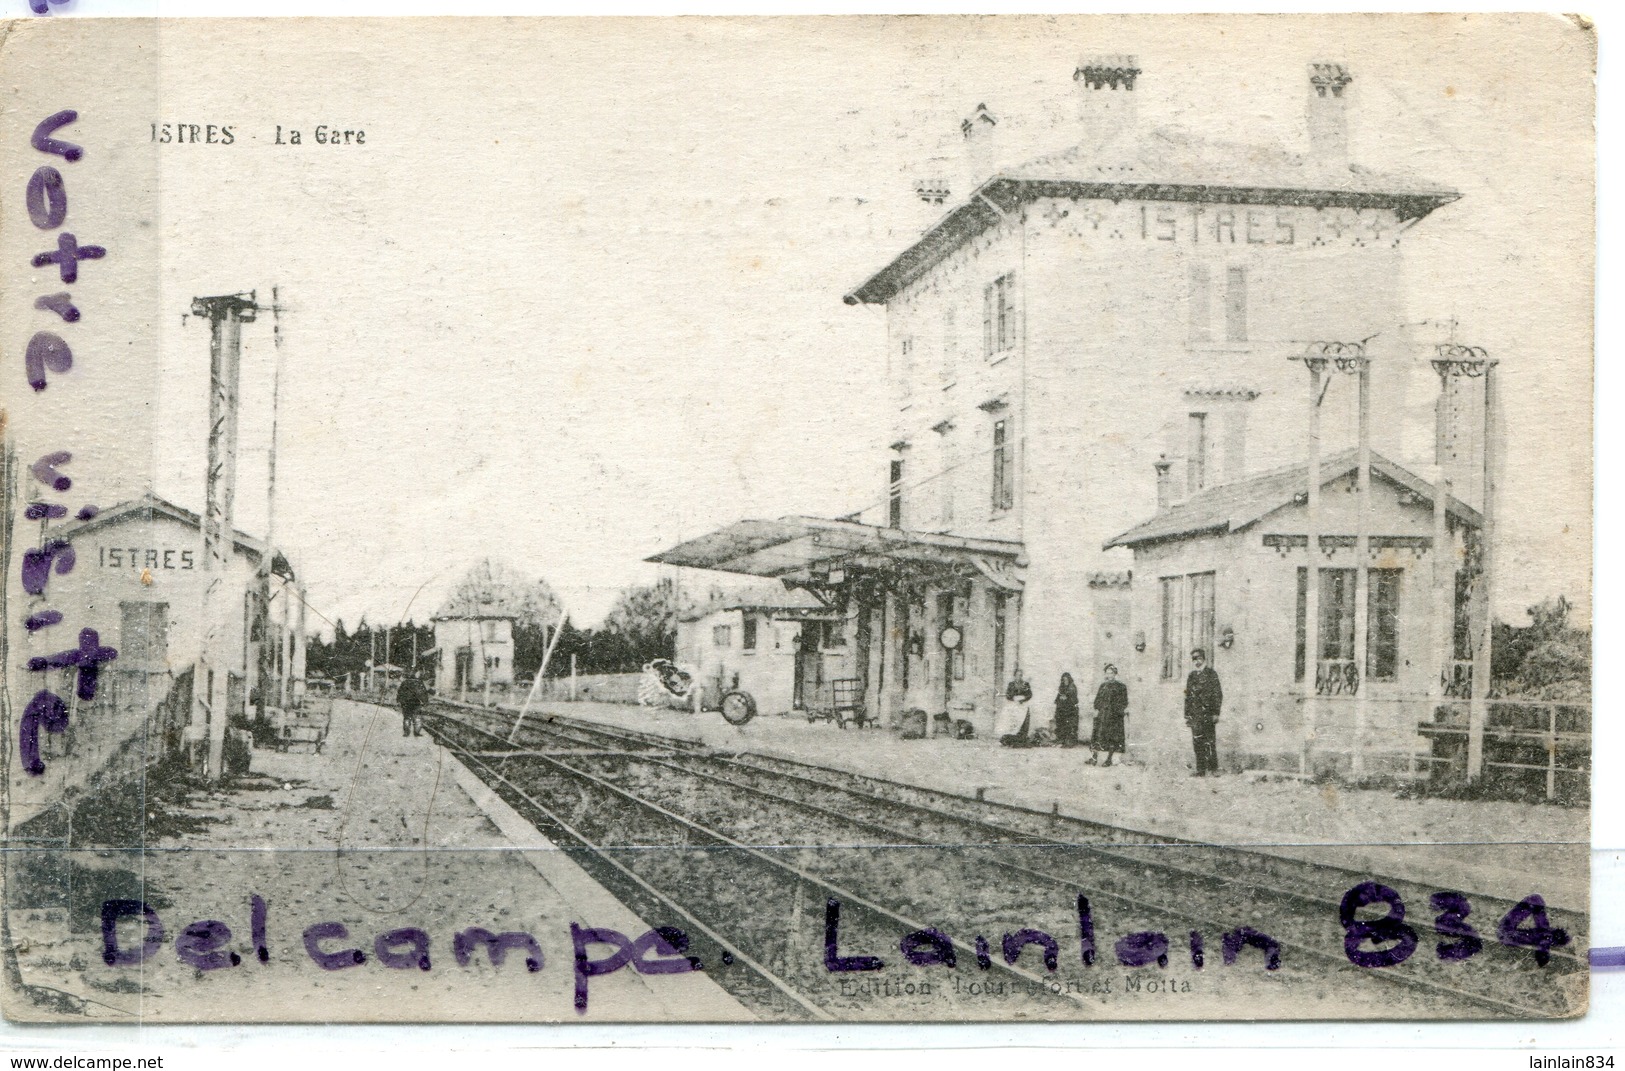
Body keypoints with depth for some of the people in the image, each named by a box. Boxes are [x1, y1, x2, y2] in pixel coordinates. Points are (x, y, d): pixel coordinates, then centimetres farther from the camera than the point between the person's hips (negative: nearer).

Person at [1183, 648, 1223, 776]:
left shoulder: (1211, 674, 1)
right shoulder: (1192, 676, 17)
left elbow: (1218, 694, -3)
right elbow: (1188, 697, 19)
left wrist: (1216, 713, -10)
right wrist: (1187, 715, 14)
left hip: (1208, 713, -5)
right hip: (1195, 715, 5)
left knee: (1210, 742, -7)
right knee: (1197, 742, 3)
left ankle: (1213, 768, -2)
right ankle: (1201, 769, 7)